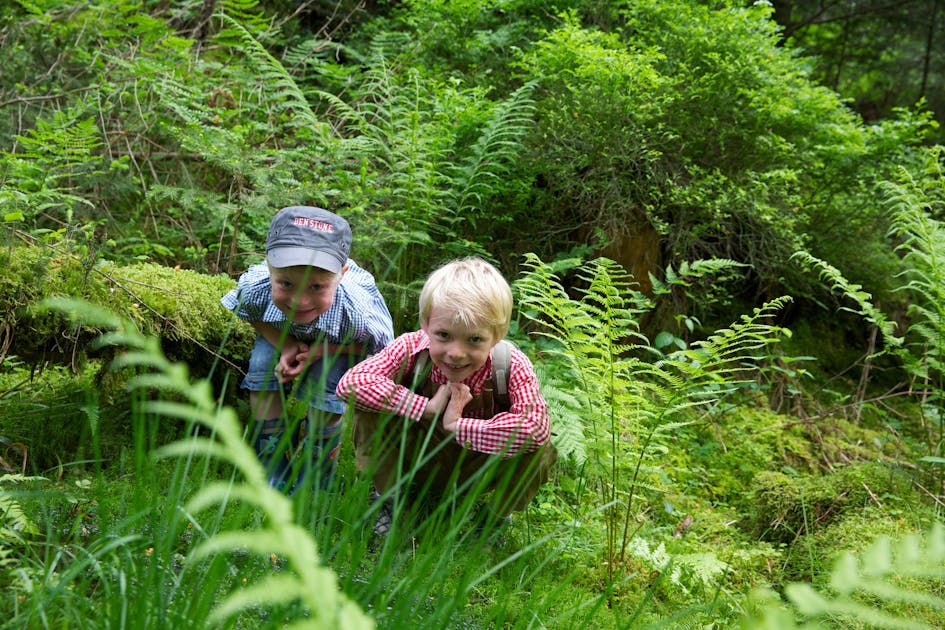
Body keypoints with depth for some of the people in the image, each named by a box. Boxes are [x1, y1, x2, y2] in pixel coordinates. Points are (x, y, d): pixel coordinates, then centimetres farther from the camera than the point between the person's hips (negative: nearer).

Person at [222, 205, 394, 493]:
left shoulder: (358, 312, -47)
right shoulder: (254, 287, -41)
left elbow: (379, 345, -23)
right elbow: (250, 316, -14)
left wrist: (318, 352, -33)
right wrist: (284, 345, -31)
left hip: (338, 338, -2)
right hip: (281, 330, 2)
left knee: (325, 393, -17)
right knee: (262, 378, -12)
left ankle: (315, 484, 9)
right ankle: (274, 476, 8)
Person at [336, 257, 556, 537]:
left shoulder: (512, 366, -28)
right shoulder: (411, 349, -26)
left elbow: (536, 426, -45)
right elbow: (350, 383, -37)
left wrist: (456, 425, -39)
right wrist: (426, 408, -39)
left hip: (477, 469, 0)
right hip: (417, 459, 0)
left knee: (538, 450, -30)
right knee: (368, 411, -26)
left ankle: (497, 516, 0)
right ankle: (387, 497, 0)